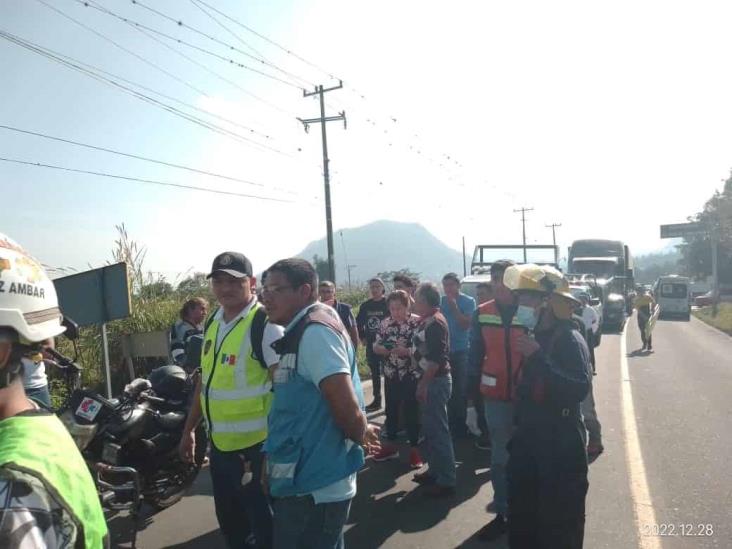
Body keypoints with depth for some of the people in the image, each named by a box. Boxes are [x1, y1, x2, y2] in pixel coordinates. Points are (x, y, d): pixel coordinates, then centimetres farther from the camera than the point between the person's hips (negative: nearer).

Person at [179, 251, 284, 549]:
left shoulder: (265, 324, -18)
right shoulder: (212, 323, 8)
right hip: (220, 445, 8)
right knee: (230, 524, 23)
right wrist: (189, 429, 20)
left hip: (256, 446, -8)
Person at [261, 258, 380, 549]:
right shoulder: (302, 332, 12)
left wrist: (362, 434, -7)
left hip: (313, 487, -9)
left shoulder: (315, 331, -20)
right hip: (306, 481, 9)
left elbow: (348, 410, -24)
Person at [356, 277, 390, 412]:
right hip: (371, 344, 5)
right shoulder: (365, 305, 6)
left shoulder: (388, 304, -8)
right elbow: (359, 323, 16)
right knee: (375, 373, 13)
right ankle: (377, 400, 23)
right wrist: (363, 337, 9)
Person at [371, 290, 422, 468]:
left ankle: (414, 449, 18)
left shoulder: (418, 322, -11)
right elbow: (376, 346, 8)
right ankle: (390, 446, 30)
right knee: (391, 410, 14)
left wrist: (406, 351, -26)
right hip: (391, 375, 5)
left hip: (412, 376, -4)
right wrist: (382, 349, -13)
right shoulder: (385, 323, 3)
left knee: (412, 412, 4)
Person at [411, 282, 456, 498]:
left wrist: (423, 383, -21)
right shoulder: (428, 320, 12)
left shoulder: (435, 322, -18)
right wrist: (423, 382, 19)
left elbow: (436, 359, -24)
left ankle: (446, 481, 5)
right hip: (432, 380, 10)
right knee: (431, 428, 17)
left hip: (435, 381, -10)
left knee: (438, 430, -3)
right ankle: (435, 470, 30)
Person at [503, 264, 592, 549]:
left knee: (559, 517, 5)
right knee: (522, 510, 18)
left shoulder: (569, 339, -17)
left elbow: (580, 389, -30)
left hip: (560, 441, -8)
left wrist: (539, 357, -28)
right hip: (529, 435, 8)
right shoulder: (535, 335, 7)